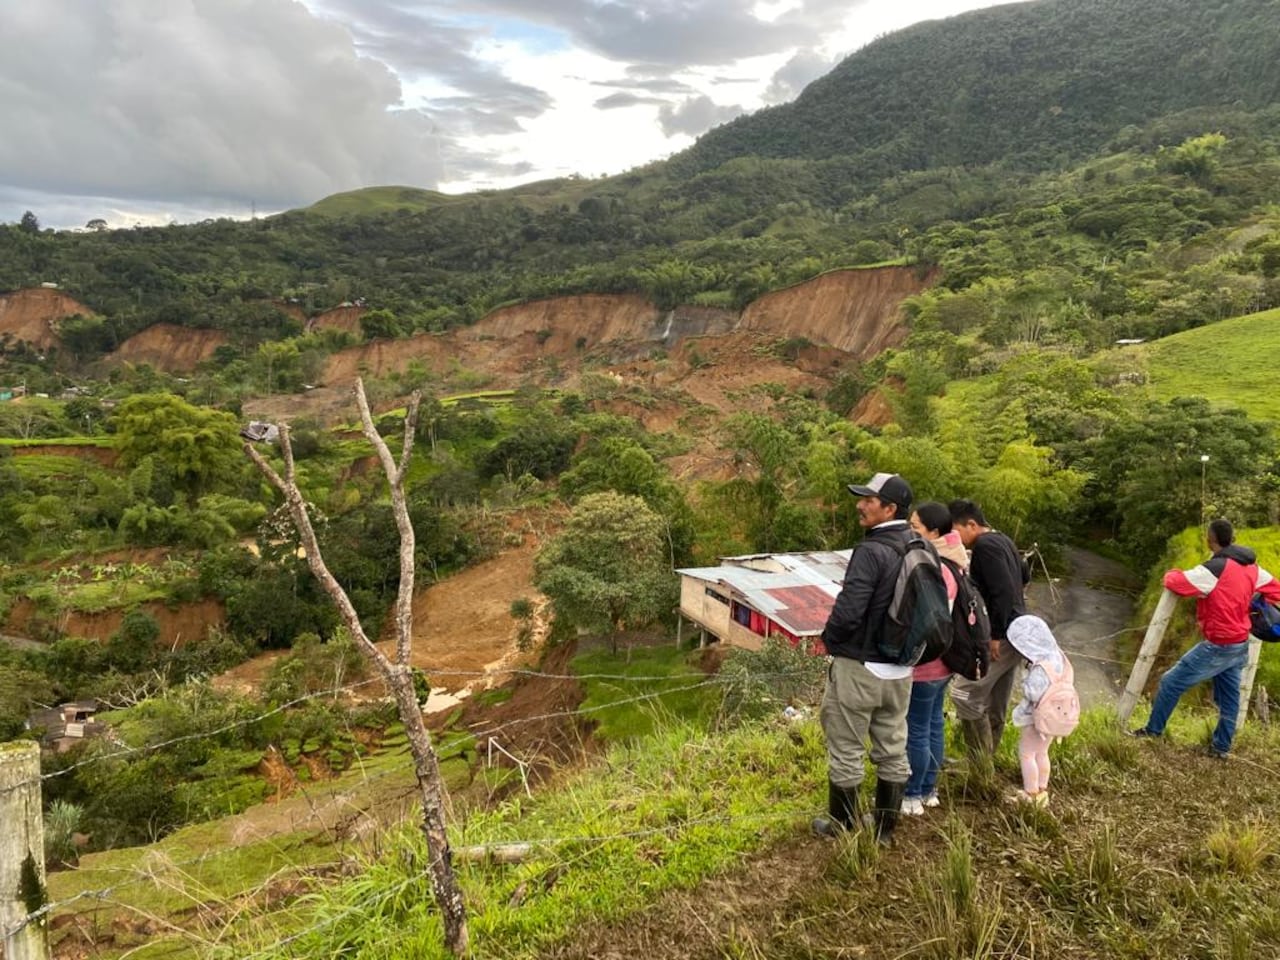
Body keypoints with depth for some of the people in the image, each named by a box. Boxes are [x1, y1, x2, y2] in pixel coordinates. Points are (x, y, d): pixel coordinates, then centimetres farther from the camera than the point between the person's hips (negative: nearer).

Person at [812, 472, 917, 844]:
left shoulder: (871, 551, -22)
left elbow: (848, 611, -25)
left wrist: (829, 638, -6)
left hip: (859, 667, -7)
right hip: (901, 669, 7)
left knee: (846, 751, 8)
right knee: (893, 751, 17)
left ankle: (842, 827, 22)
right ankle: (885, 827, 30)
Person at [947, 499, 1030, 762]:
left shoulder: (985, 546, -17)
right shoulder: (1002, 541, 13)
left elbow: (1004, 592, -24)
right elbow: (1025, 575, 28)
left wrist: (995, 635, -20)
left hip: (1002, 635, -10)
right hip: (1018, 632, 10)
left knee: (964, 694, -9)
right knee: (995, 705, 14)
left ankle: (980, 761, -3)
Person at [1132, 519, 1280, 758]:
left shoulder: (1216, 568, -21)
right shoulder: (1252, 567, 5)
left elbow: (1178, 583, -22)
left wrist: (1171, 575, 0)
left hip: (1218, 647, -8)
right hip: (1240, 646, 8)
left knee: (1171, 683, 0)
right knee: (1229, 698, 16)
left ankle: (1153, 732, 8)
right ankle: (1221, 747, 25)